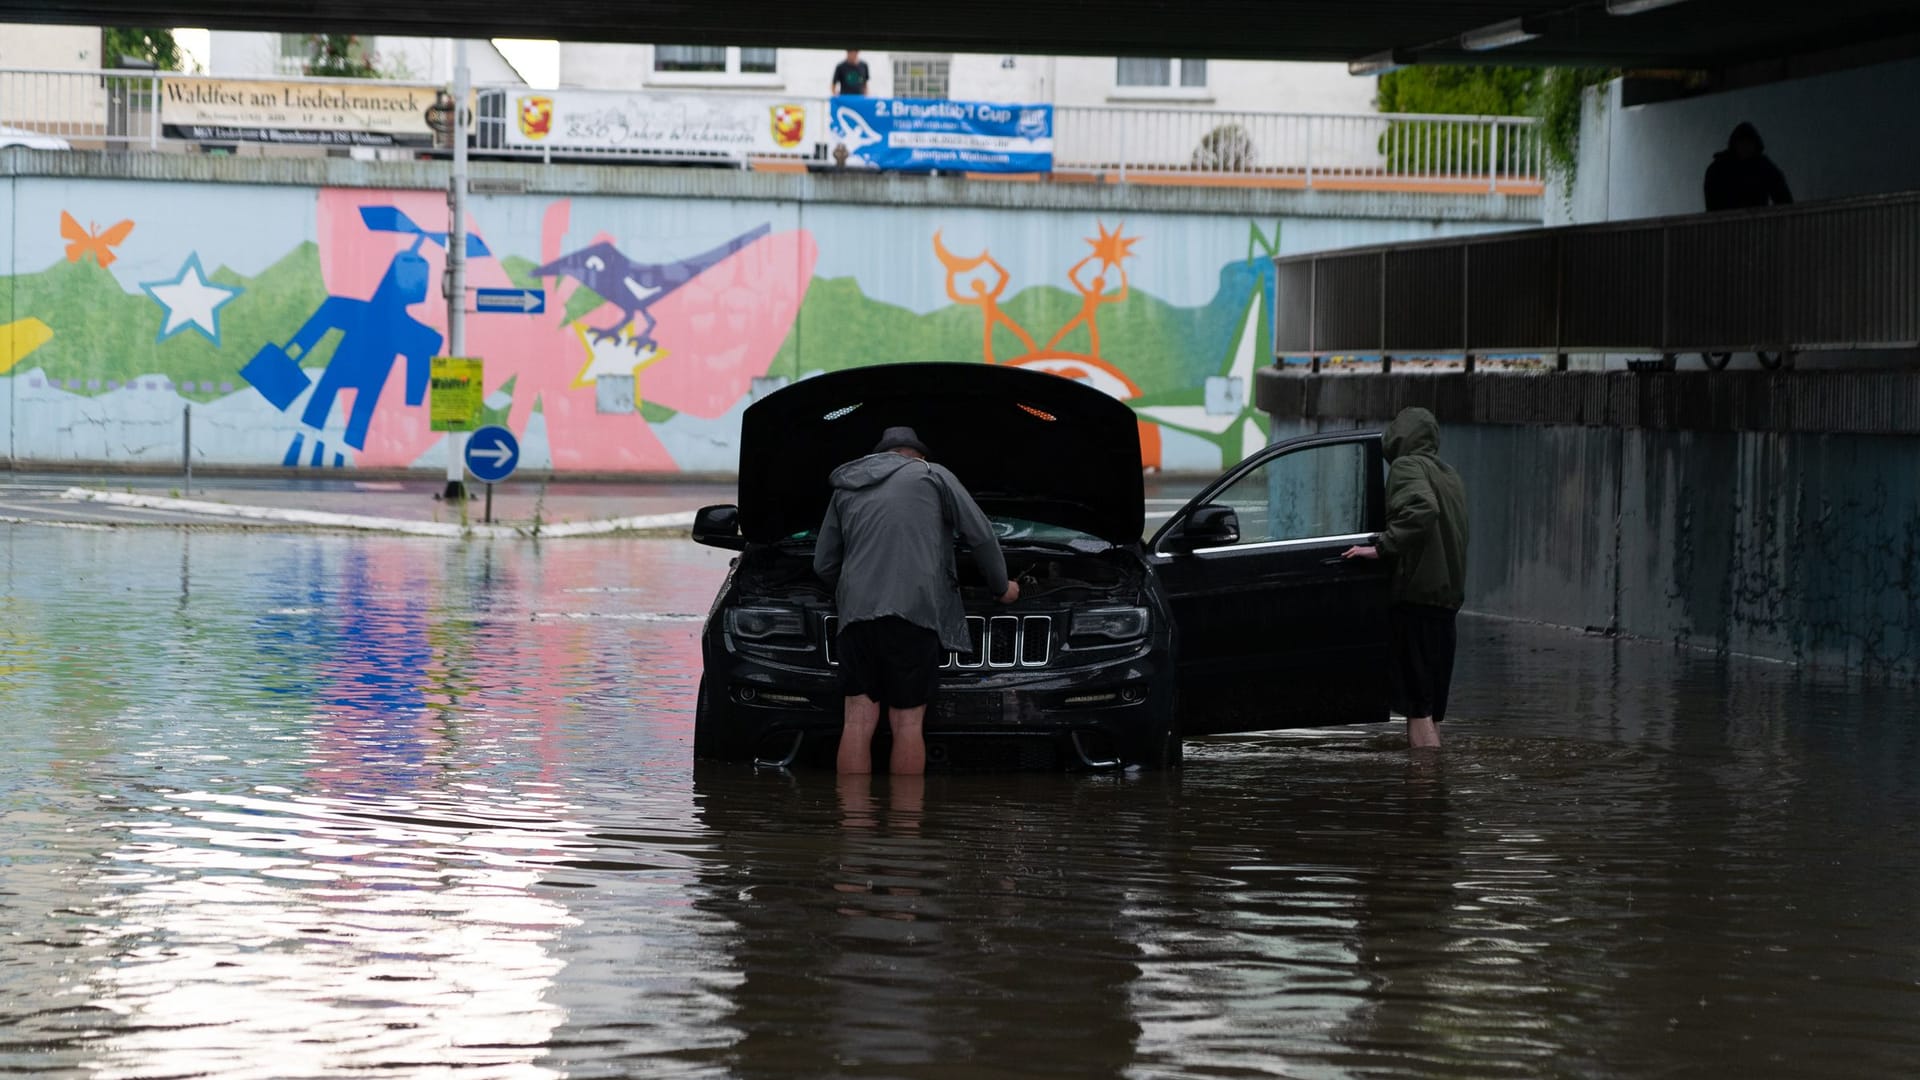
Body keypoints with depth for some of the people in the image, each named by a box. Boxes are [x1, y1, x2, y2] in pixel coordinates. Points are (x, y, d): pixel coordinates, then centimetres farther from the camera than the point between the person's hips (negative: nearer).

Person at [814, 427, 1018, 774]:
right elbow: (981, 535, 13)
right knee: (907, 722, -2)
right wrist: (1001, 587, 27)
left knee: (858, 721, -1)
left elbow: (823, 563, 23)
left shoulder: (846, 490, 23)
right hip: (913, 610, -3)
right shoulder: (933, 476, 14)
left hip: (856, 612, 3)